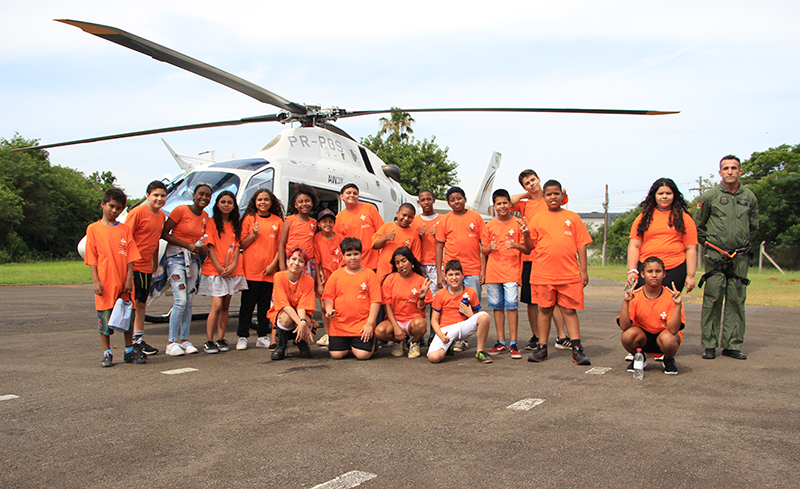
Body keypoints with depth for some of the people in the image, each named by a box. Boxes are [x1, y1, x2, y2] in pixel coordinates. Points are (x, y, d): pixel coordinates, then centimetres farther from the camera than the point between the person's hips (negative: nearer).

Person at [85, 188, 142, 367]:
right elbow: (92, 258, 0)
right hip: (105, 283, -2)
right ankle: (107, 354, 15)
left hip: (124, 283, 2)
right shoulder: (93, 229, 2)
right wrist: (95, 280, -7)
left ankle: (129, 351, 20)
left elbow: (130, 256, 5)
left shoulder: (125, 229, 7)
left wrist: (129, 279, -4)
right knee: (104, 319, 3)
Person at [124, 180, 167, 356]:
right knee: (132, 302, -3)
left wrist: (155, 262, 20)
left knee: (142, 303, 13)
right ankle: (132, 342, 3)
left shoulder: (161, 215, 11)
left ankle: (139, 339, 20)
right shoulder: (138, 213, -12)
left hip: (146, 266, 8)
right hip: (133, 265, -7)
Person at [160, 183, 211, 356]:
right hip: (176, 257, -6)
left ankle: (184, 340, 13)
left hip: (193, 259, 6)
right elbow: (164, 234, -9)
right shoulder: (180, 210, -8)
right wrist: (188, 245, -15)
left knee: (189, 302, 6)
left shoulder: (205, 217, 10)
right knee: (180, 300, -14)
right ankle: (171, 343, -7)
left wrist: (202, 247, -2)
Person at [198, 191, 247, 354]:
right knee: (217, 305, -11)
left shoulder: (236, 224, 14)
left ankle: (221, 339, 13)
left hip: (233, 271, 4)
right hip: (214, 270, -4)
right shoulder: (212, 222, 2)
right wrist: (219, 268, -12)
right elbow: (210, 247, -4)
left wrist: (233, 265, -7)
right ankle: (209, 341, -3)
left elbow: (237, 246, 8)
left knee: (226, 306, 6)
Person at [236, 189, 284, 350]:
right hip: (250, 269, -1)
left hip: (269, 270, 1)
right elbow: (242, 244, 5)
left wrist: (273, 264, -4)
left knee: (265, 304, 7)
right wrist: (254, 234, -11)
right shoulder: (249, 219, 6)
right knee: (248, 304, 1)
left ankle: (263, 337, 14)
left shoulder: (278, 221, 8)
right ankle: (242, 337, 7)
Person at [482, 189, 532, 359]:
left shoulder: (518, 224, 3)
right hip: (493, 271, 3)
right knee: (497, 306, 5)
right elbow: (483, 251, 13)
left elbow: (527, 250, 3)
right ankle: (501, 342, 13)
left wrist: (516, 245, -16)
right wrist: (490, 248, -9)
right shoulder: (489, 226, 10)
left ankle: (513, 343, -5)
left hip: (512, 271, -3)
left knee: (511, 305, -10)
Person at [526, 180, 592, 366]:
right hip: (544, 274, 1)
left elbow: (581, 245, 6)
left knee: (570, 310, 1)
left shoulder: (572, 217, 7)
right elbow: (530, 246, 10)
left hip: (570, 274, -1)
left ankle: (577, 349, 3)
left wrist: (583, 271, 1)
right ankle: (542, 348, 15)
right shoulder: (537, 219, 8)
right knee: (544, 309, 7)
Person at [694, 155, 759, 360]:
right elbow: (698, 225, 8)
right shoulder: (709, 196, -1)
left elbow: (754, 226, 22)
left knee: (736, 301, 4)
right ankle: (709, 345, 2)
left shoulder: (749, 197, 9)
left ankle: (733, 345, 11)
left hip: (740, 257, 3)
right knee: (713, 300, -4)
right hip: (715, 256, -3)